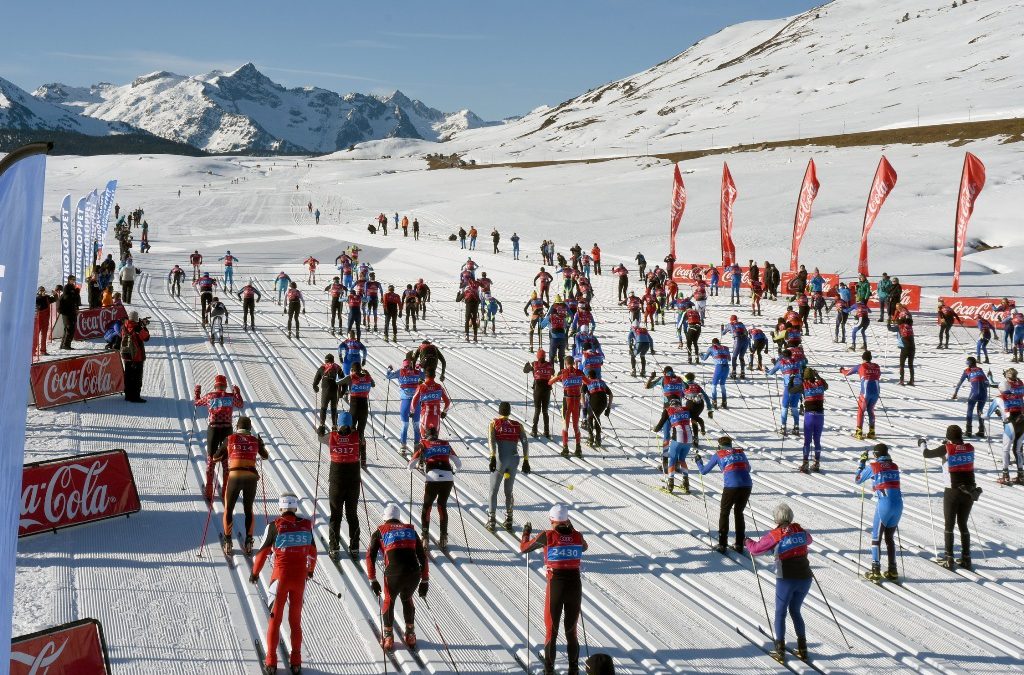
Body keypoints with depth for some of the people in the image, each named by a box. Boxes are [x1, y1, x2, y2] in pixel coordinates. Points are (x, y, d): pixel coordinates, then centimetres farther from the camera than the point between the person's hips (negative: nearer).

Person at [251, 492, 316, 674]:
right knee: (295, 619, 14)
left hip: (281, 577, -2)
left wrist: (255, 573, 11)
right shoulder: (306, 525, -2)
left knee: (275, 618, 10)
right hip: (300, 577, 2)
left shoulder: (275, 525, -10)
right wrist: (310, 570, 28)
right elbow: (312, 552, 9)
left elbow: (263, 551, -4)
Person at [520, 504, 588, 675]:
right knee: (571, 629, 17)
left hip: (556, 585, -3)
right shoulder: (577, 536, 1)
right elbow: (584, 547, 26)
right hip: (575, 585, 3)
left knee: (551, 630, 10)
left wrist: (526, 533, 24)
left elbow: (523, 548, 6)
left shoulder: (547, 536, -8)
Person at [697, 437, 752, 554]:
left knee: (724, 513, 16)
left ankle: (722, 545, 14)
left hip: (731, 487, -3)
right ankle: (739, 545, 22)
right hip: (747, 486, 3)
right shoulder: (740, 452, 21)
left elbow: (703, 471, 21)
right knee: (739, 512, 22)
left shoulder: (718, 455, 13)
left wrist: (698, 461, 40)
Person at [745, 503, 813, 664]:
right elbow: (809, 540, 24)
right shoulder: (800, 530, 2)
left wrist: (748, 542, 21)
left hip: (786, 580, -4)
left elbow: (756, 549, 0)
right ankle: (802, 649, 19)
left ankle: (780, 651, 9)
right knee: (795, 611, 20)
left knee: (780, 613, 11)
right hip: (805, 578, 4)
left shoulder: (774, 536, -9)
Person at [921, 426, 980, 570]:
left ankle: (949, 560, 4)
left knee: (949, 525, 7)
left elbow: (926, 454, 1)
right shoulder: (970, 448, 1)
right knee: (963, 525, 16)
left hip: (953, 492, -4)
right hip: (970, 492, 4)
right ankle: (966, 559, 14)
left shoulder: (947, 449, -10)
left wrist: (922, 443, 21)